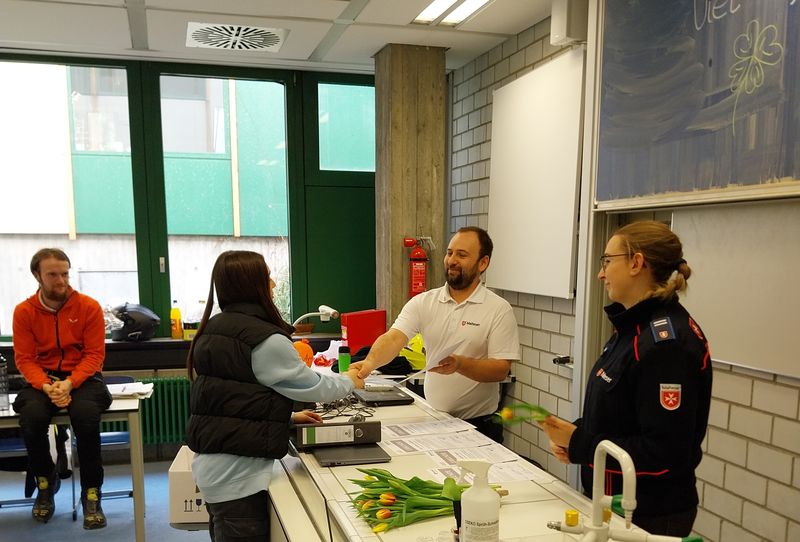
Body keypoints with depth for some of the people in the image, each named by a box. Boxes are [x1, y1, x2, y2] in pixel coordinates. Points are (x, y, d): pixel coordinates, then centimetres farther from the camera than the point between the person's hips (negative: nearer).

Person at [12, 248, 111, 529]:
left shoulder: (89, 306, -6)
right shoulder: (24, 311, -1)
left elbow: (94, 354, -7)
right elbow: (24, 359, -2)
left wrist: (69, 383, -21)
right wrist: (47, 386, -20)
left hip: (82, 377, -2)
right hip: (42, 379, 2)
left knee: (86, 415, -33)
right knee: (32, 416, -29)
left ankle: (91, 494, -11)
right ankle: (46, 483, 4)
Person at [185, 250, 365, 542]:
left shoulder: (214, 331, 7)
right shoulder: (265, 340, -19)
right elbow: (312, 386, -8)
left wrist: (286, 417, 20)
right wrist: (349, 381, 11)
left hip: (211, 464, 8)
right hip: (237, 476, -8)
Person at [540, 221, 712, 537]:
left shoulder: (666, 342, -25)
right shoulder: (636, 327, 5)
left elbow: (664, 454, -26)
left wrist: (579, 446, -20)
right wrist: (571, 434, -3)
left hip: (648, 519, -8)